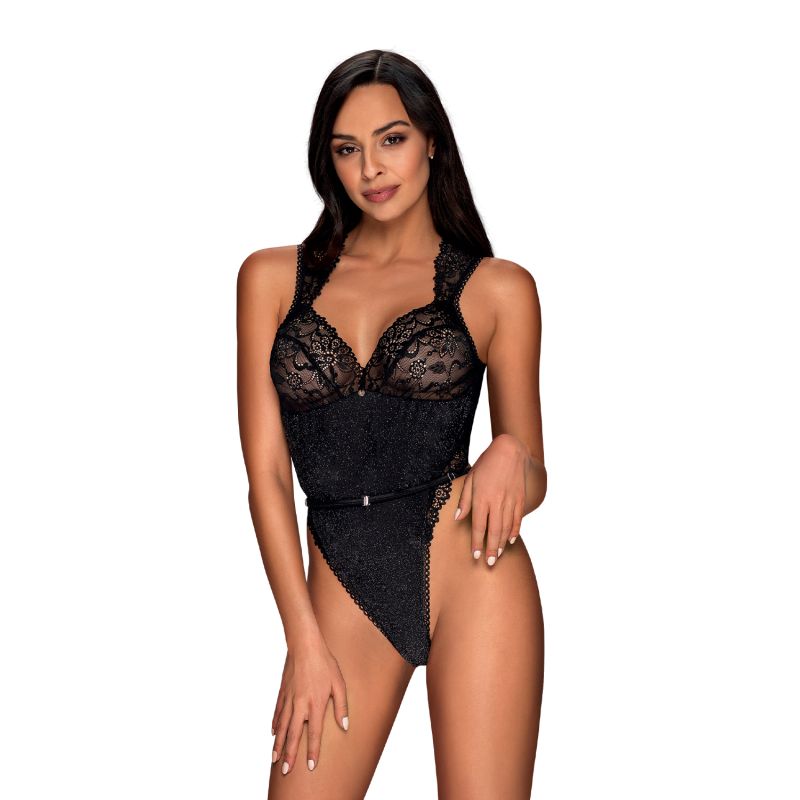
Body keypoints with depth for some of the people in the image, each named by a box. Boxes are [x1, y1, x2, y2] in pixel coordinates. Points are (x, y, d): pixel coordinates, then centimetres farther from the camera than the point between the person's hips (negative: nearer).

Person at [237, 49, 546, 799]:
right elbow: (266, 471, 4)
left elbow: (533, 480, 10)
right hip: (343, 590, 2)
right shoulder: (274, 277, 8)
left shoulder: (497, 288, 5)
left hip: (469, 571, -1)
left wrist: (512, 457, -14)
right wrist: (304, 640, -2)